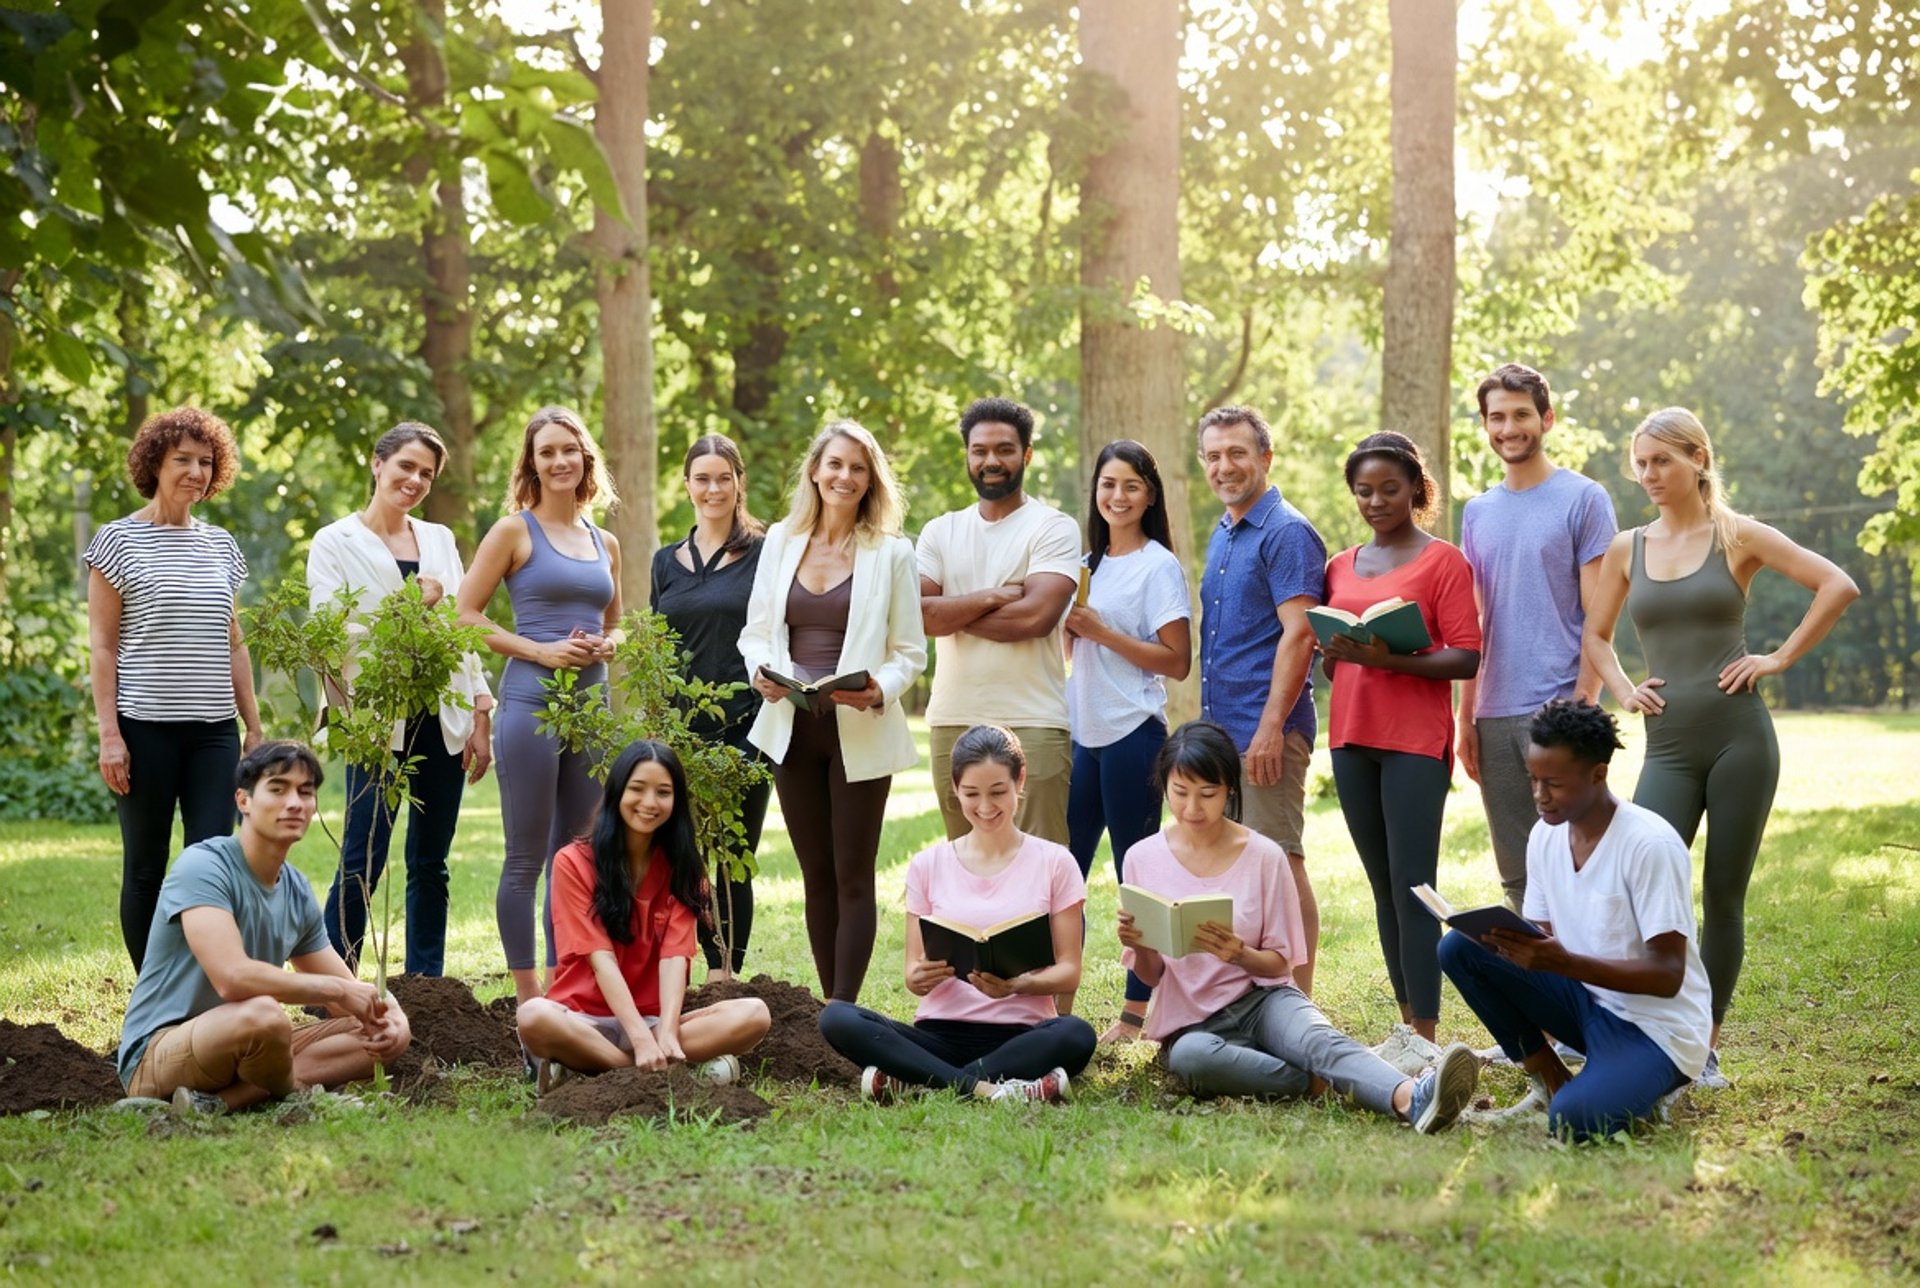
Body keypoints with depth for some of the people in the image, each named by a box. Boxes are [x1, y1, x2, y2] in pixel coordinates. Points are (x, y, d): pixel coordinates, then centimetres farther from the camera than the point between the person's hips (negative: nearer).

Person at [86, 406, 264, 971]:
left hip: (214, 729, 4)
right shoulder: (118, 540, 0)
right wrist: (109, 733, -10)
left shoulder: (221, 545, 13)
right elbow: (101, 645, -3)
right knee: (146, 866, 4)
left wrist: (254, 727, 13)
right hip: (145, 727, -4)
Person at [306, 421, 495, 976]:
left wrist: (481, 716, 8)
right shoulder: (336, 543, 2)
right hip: (378, 723, -4)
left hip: (442, 721, 5)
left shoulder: (440, 539, 15)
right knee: (362, 861, -8)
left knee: (430, 863, 7)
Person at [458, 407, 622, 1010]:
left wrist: (607, 647, 2)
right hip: (531, 703, -6)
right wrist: (539, 650, -14)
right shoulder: (514, 531, 0)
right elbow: (466, 615, -4)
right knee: (525, 861, -2)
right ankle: (527, 999, 3)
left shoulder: (605, 543, 15)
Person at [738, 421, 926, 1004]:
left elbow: (910, 652, 0)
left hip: (860, 732, -3)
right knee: (816, 875, 9)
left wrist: (880, 691, -20)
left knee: (852, 877, -1)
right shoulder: (781, 541, 8)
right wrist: (762, 673, -11)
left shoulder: (891, 552, -1)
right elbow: (756, 632, 11)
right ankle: (830, 1008, 16)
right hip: (791, 729, 3)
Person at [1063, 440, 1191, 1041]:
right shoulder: (1088, 564, 15)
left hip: (1132, 732, -7)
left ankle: (1138, 1012, 6)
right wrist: (1069, 626, 3)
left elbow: (1177, 662, -10)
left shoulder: (1159, 566, -5)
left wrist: (1102, 631, -15)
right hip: (1083, 732, 7)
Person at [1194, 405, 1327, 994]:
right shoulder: (1221, 536, 18)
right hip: (1221, 728, 9)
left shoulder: (1286, 533, -10)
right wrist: (1209, 722, 17)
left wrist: (1271, 726, -23)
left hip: (1267, 730, -9)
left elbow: (1298, 633, -18)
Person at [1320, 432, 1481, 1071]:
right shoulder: (1340, 567, 16)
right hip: (1351, 736, 6)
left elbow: (1466, 659, -9)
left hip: (1416, 739, -6)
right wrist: (1335, 653, -1)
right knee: (1382, 886, 8)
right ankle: (1407, 1022, 14)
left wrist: (1388, 658, -21)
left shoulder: (1443, 561, -2)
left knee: (1413, 886, -10)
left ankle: (1425, 1036, -9)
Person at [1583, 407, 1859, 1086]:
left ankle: (1705, 1049, 13)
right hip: (1669, 746, 2)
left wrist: (1780, 657, -7)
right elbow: (1596, 636, 22)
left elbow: (1839, 585, -5)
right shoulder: (1627, 549, 11)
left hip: (1739, 737, -2)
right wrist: (1623, 690, 6)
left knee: (1723, 899, 3)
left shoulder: (1738, 536, 1)